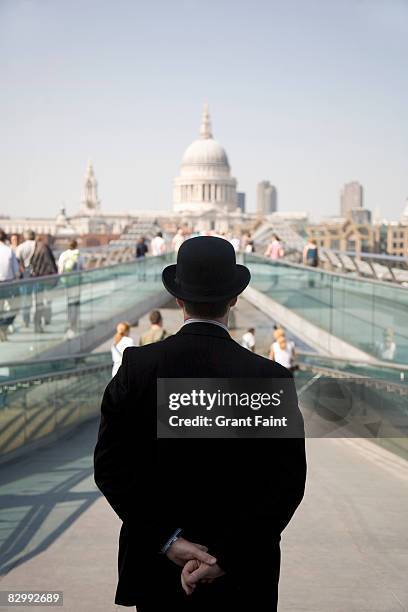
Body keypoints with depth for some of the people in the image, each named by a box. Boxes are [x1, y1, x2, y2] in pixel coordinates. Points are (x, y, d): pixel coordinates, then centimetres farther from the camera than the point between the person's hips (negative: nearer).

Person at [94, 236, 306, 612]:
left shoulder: (138, 366, -9)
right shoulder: (271, 379, -11)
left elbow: (110, 467, -11)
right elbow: (287, 483, -16)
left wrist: (167, 540, -11)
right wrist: (226, 559, -15)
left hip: (157, 569, 1)